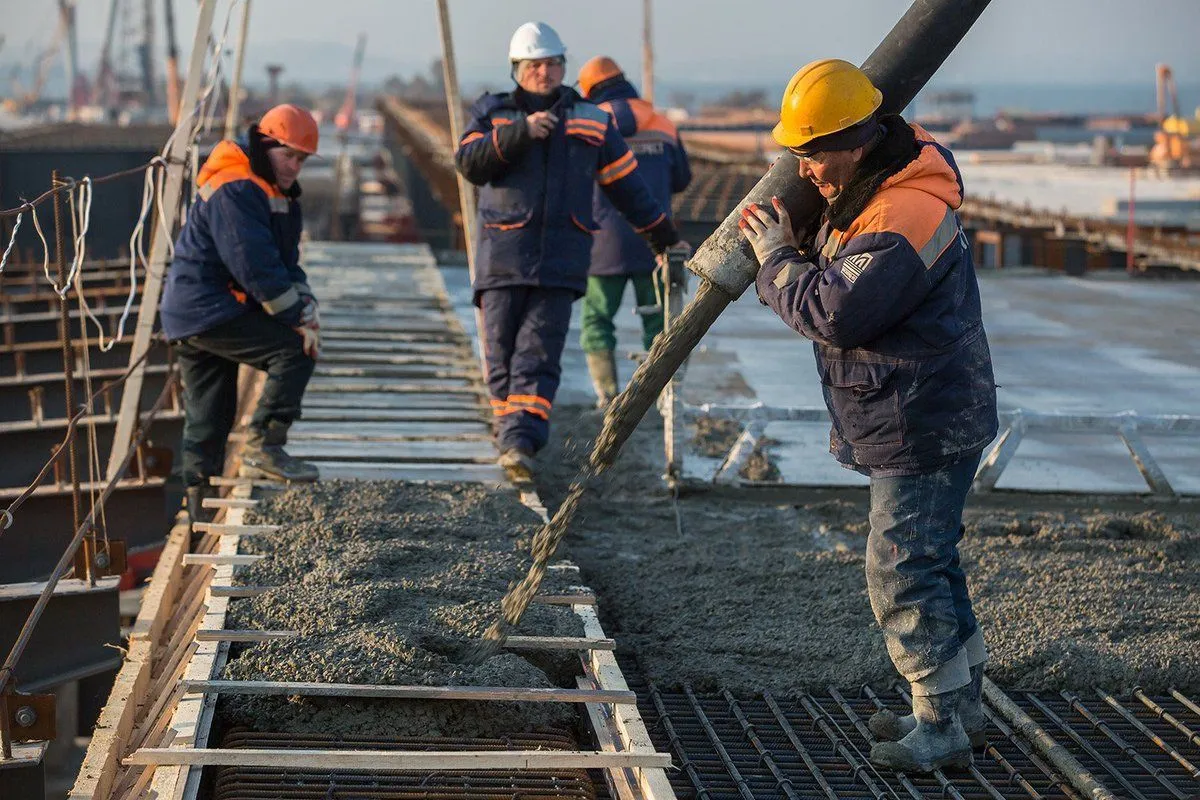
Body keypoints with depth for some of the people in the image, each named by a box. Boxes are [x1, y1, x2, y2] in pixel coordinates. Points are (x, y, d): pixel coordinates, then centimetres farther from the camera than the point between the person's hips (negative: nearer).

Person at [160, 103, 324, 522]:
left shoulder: (278, 195, 17)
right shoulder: (234, 190, -17)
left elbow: (286, 263, 13)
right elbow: (256, 267, -23)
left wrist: (306, 311, -5)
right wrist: (301, 318, -19)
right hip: (207, 310, -11)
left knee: (207, 417, 13)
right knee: (295, 350, -17)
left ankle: (199, 504, 19)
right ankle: (263, 448, -16)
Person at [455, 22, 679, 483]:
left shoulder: (593, 123, 15)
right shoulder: (492, 114, 12)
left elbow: (627, 185, 22)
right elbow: (470, 164, -6)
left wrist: (664, 237, 26)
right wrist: (520, 132, -17)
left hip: (561, 261, 0)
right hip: (503, 255, 0)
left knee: (538, 354, -12)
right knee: (501, 355, 0)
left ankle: (519, 443, -21)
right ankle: (511, 436, 11)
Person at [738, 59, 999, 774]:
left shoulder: (905, 217, -26)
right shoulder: (873, 186, 8)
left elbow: (831, 313, -27)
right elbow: (834, 268, 25)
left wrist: (778, 257, -11)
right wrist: (794, 242, 5)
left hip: (923, 427, -11)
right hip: (913, 423, 11)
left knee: (902, 568, -7)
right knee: (929, 559, 18)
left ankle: (943, 726, 1)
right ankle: (961, 705, 29)